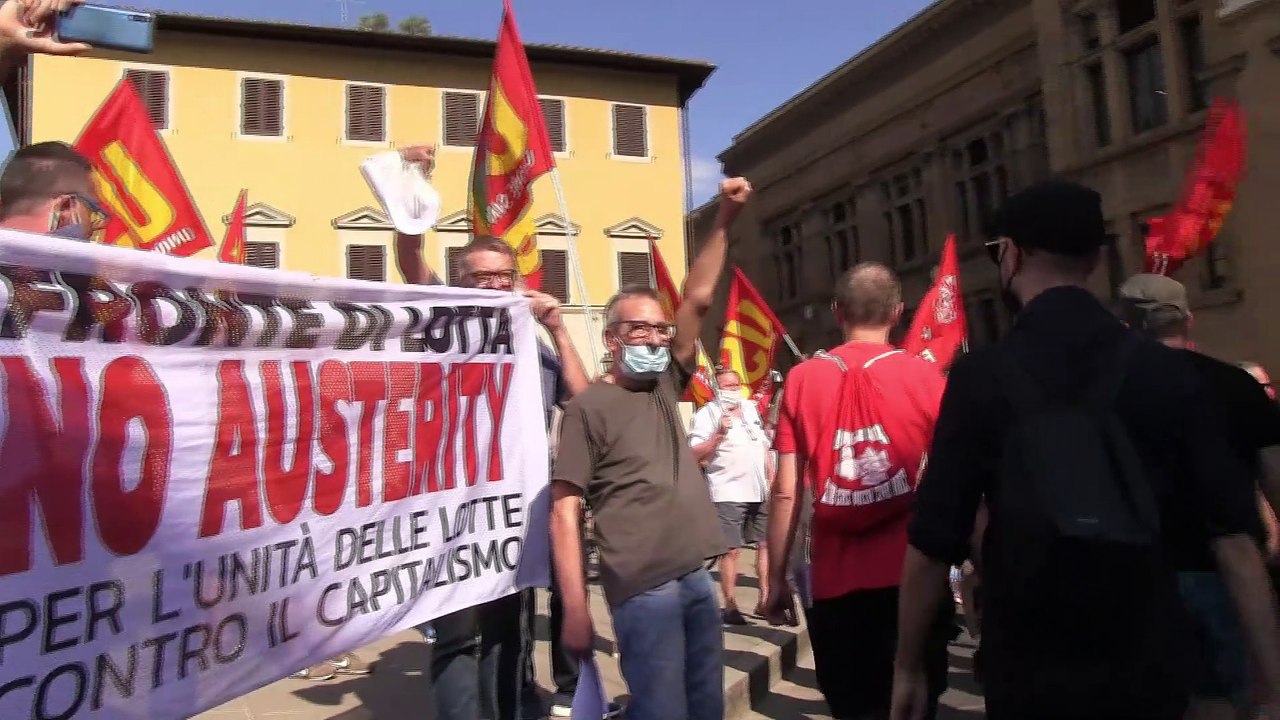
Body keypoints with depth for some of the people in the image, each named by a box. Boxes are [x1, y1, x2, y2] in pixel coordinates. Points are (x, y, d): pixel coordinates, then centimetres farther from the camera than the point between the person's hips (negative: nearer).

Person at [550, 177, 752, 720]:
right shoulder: (588, 407, -5)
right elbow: (565, 511, -8)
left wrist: (725, 221, 3)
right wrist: (576, 610, -14)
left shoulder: (666, 386, 11)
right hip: (645, 590, -6)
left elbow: (697, 299, 8)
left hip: (697, 578, 7)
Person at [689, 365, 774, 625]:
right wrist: (718, 434, -26)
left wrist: (772, 480, 16)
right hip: (729, 493, -7)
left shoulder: (751, 409, 13)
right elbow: (694, 455, -15)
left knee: (767, 544, 11)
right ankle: (730, 606, 5)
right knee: (731, 550, -3)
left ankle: (765, 599, 22)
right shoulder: (707, 414, -8)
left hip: (760, 491, 7)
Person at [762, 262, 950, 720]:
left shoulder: (802, 380, -2)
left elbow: (785, 493, -2)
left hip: (834, 582, 0)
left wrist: (777, 580, 6)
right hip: (910, 576, 0)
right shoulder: (925, 377, -4)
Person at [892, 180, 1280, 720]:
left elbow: (932, 545, -13)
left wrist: (908, 667, 0)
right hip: (1151, 673, 2)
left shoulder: (982, 376, -13)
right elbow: (1235, 538, -5)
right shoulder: (1169, 371, -5)